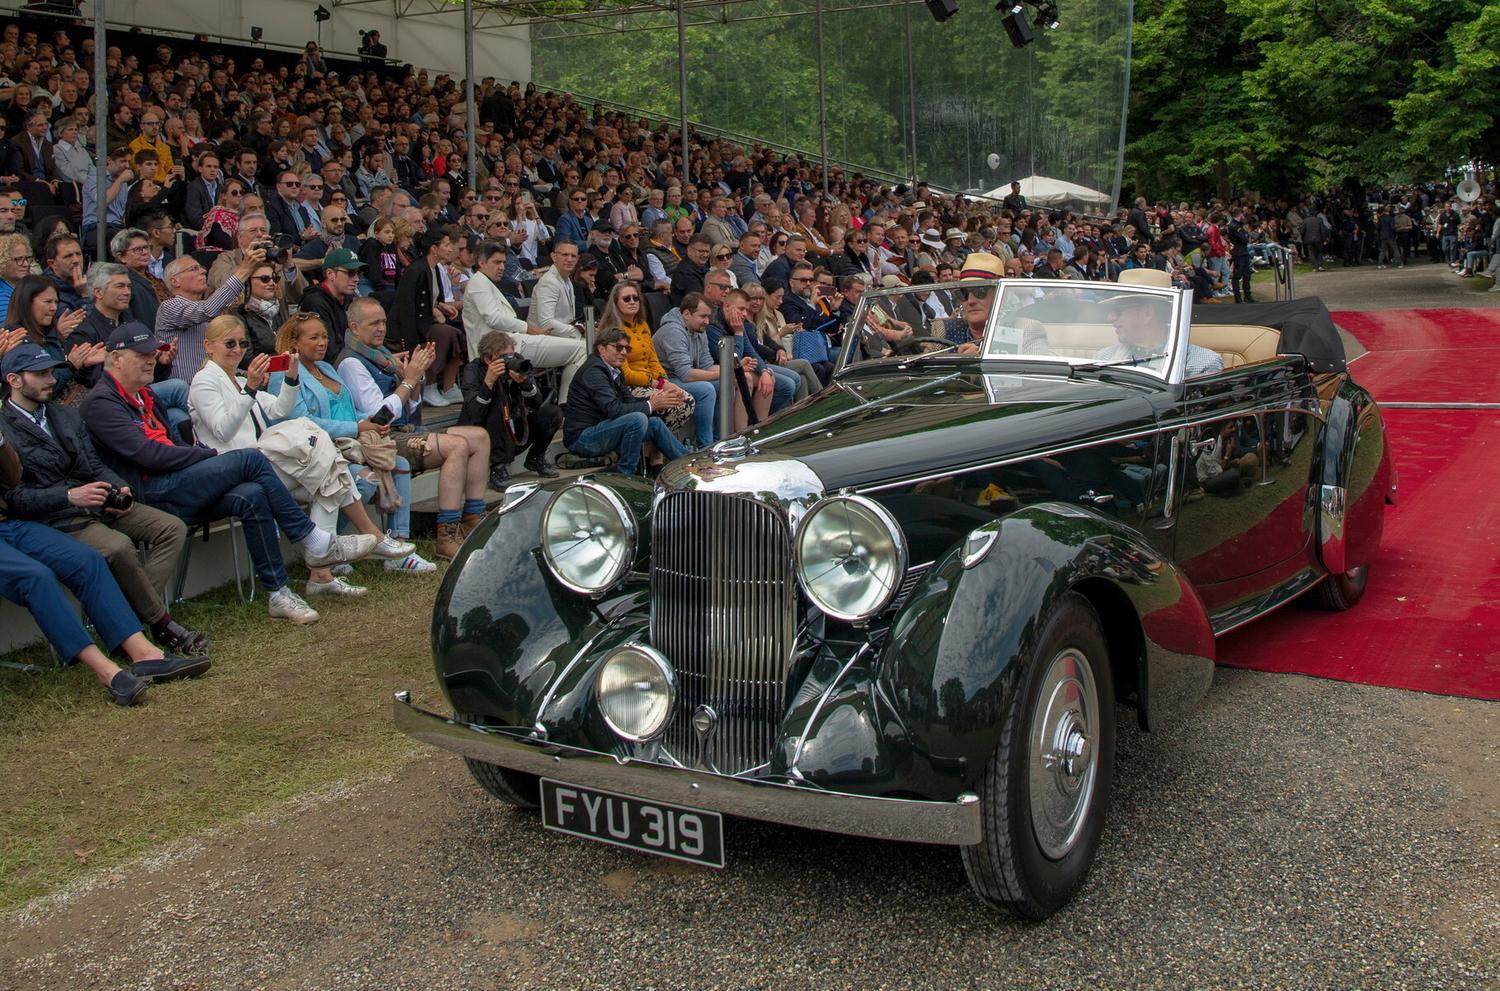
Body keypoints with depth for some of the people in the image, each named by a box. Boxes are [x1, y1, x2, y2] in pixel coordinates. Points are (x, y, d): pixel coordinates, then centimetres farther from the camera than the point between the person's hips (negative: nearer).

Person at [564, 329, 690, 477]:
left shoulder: (613, 370, 12)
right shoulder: (594, 371, -18)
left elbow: (629, 401, 10)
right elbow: (613, 410, -26)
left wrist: (653, 399, -8)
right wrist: (650, 405, -20)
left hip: (600, 429, 10)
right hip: (581, 439, -10)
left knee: (655, 423, 6)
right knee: (638, 419, -26)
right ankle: (625, 474, -15)